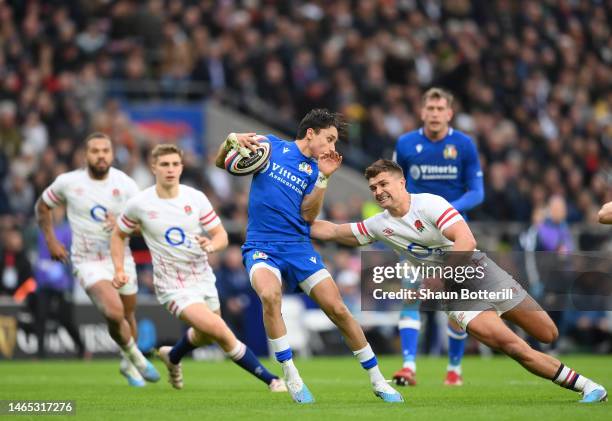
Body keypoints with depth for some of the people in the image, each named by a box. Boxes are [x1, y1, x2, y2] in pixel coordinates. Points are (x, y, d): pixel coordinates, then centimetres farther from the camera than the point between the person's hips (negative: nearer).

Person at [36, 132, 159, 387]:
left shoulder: (125, 184, -8)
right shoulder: (68, 182, -9)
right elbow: (42, 206, 9)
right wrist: (51, 241, 3)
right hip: (88, 262, -3)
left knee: (128, 316, 16)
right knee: (114, 312, -25)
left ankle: (128, 365, 44)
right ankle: (135, 356, 1)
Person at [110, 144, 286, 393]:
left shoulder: (195, 198, -4)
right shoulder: (139, 204, -9)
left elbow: (222, 236, -1)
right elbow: (118, 235, 8)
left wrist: (212, 245, -24)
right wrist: (119, 270, -3)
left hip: (203, 280, 5)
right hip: (173, 286, -4)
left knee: (204, 336, 23)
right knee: (221, 332, -21)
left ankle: (172, 357, 57)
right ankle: (271, 380, -13)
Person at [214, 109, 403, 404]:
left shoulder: (314, 169, 12)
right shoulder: (272, 146, 6)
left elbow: (308, 216, 0)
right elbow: (220, 163, 8)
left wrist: (323, 178, -7)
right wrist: (231, 142, -13)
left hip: (297, 245, 3)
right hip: (260, 246, -3)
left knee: (338, 309, -6)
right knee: (270, 295, -34)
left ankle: (377, 381, 10)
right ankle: (291, 377, -20)